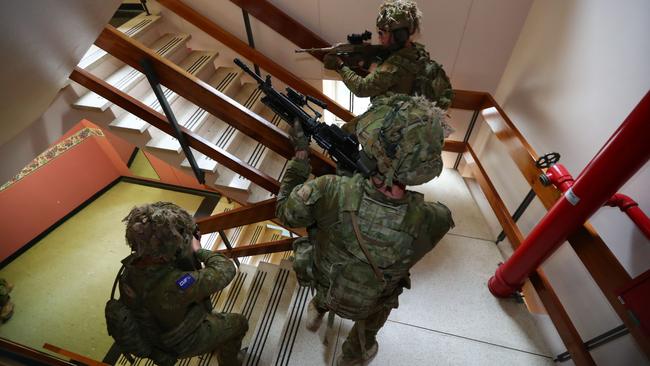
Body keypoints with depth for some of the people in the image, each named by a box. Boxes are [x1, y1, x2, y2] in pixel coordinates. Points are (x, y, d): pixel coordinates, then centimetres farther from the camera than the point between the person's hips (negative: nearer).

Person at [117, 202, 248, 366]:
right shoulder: (175, 284, -46)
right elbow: (226, 269, -34)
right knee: (239, 323, 13)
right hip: (184, 342, -6)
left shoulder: (129, 269, -24)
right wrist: (198, 250, -19)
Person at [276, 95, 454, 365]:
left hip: (323, 282, 1)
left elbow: (285, 211, -20)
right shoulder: (432, 221, -39)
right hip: (363, 304, 0)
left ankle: (317, 309, 65)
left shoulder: (331, 192, -42)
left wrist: (301, 154, -15)